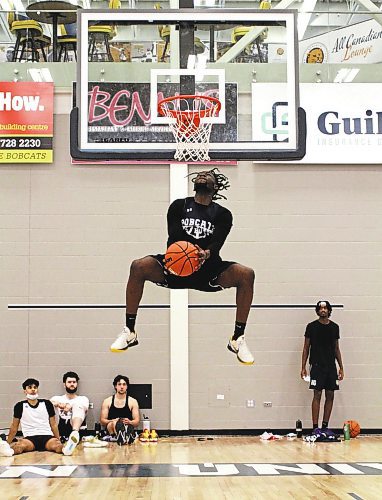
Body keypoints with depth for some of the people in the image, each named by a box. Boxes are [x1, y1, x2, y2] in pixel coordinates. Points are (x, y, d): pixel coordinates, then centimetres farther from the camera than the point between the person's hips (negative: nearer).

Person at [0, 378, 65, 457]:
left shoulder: (47, 404, 13)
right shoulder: (20, 406, 10)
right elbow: (14, 427, 17)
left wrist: (59, 441, 10)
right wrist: (8, 443, 13)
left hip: (47, 436, 1)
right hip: (30, 438, -1)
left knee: (57, 445, -37)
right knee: (21, 445, -39)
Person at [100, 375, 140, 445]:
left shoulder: (133, 401, 11)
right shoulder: (107, 401, 12)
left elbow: (137, 422, 6)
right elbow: (102, 421, 7)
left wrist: (130, 422, -18)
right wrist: (112, 421, -15)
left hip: (127, 426, 0)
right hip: (111, 428, 0)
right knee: (115, 423, -35)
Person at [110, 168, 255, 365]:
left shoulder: (222, 214, 8)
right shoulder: (179, 206, 9)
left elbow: (217, 242, -10)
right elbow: (173, 237, -6)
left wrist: (207, 254, -35)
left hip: (208, 269, 0)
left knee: (246, 274, -25)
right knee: (138, 267, -27)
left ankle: (237, 339, -15)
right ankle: (129, 332, -16)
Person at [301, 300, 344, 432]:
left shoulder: (334, 327, 10)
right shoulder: (312, 326, 0)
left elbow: (336, 349, 15)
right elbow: (306, 348, 2)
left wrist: (341, 367, 10)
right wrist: (303, 367, -3)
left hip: (331, 366, 4)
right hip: (317, 365, -4)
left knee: (330, 396, 4)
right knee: (317, 395, -6)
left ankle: (325, 426, 12)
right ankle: (315, 427, -4)